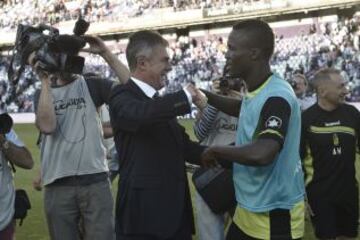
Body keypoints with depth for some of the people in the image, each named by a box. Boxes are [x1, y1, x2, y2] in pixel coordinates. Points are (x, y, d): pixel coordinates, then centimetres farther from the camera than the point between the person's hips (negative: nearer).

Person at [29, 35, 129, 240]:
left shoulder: (91, 86, 6)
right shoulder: (44, 94, 9)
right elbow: (47, 126, -12)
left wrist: (106, 54, -12)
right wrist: (45, 82, -10)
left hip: (95, 180, -1)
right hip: (57, 185, 2)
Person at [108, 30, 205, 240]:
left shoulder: (159, 102, 17)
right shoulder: (122, 97, -9)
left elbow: (184, 146, 18)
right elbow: (142, 114, -32)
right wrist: (186, 96, -18)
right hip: (144, 215, -8)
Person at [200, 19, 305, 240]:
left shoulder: (276, 96, -23)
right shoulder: (256, 92, 5)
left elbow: (262, 154, -36)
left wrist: (216, 151, -20)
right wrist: (206, 96, 14)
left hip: (275, 217, -9)